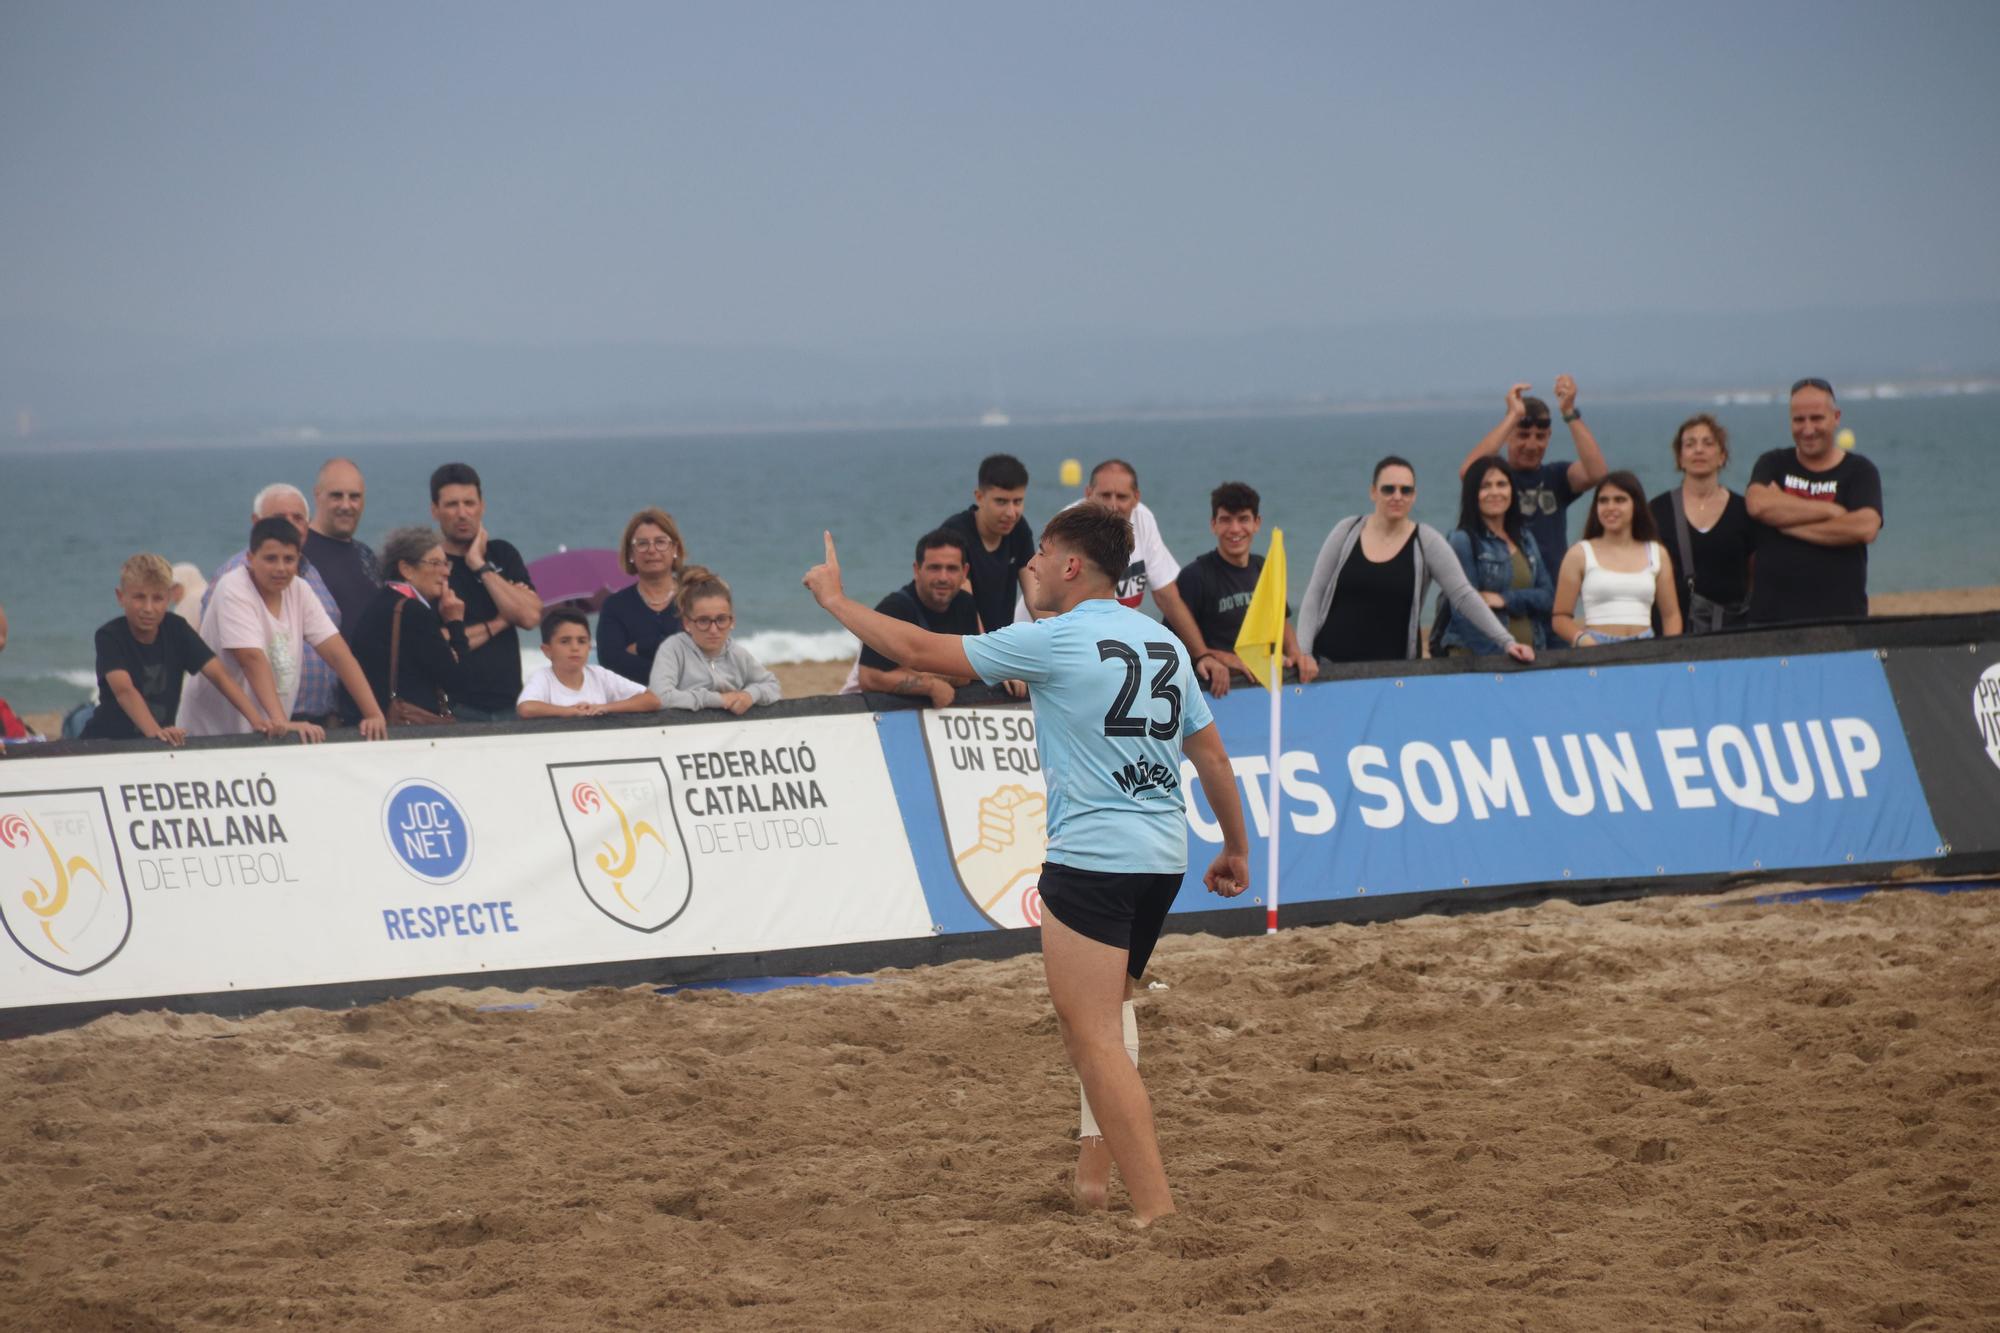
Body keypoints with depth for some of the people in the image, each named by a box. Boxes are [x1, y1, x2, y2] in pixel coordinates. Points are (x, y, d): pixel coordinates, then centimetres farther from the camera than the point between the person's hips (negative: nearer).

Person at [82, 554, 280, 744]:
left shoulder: (176, 630, -2)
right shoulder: (110, 636, -14)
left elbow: (219, 675, -9)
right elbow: (123, 689, -29)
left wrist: (256, 720, -24)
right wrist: (154, 731, -46)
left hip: (161, 745, 4)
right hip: (108, 741, -4)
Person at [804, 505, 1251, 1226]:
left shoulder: (1054, 641, -9)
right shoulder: (1164, 643, 11)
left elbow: (920, 650, -4)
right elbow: (1211, 753, 15)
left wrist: (835, 599, 9)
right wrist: (1236, 847, 26)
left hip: (1090, 860, -8)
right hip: (1162, 855, 8)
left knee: (1095, 1037, -8)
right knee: (1108, 1009, 26)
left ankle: (1156, 1210, -15)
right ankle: (1095, 1167, 23)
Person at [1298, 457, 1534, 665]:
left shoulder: (1427, 542, -3)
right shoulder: (1347, 532, 2)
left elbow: (1464, 596, -7)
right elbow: (1315, 595, 4)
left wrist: (1506, 642, -17)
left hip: (1391, 668, -1)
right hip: (1329, 663, 1)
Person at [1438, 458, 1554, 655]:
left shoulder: (1525, 539, 14)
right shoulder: (1462, 541, -4)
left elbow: (1548, 596, 8)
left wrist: (1506, 600, -9)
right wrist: (1494, 658, -20)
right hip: (1477, 656, -5)